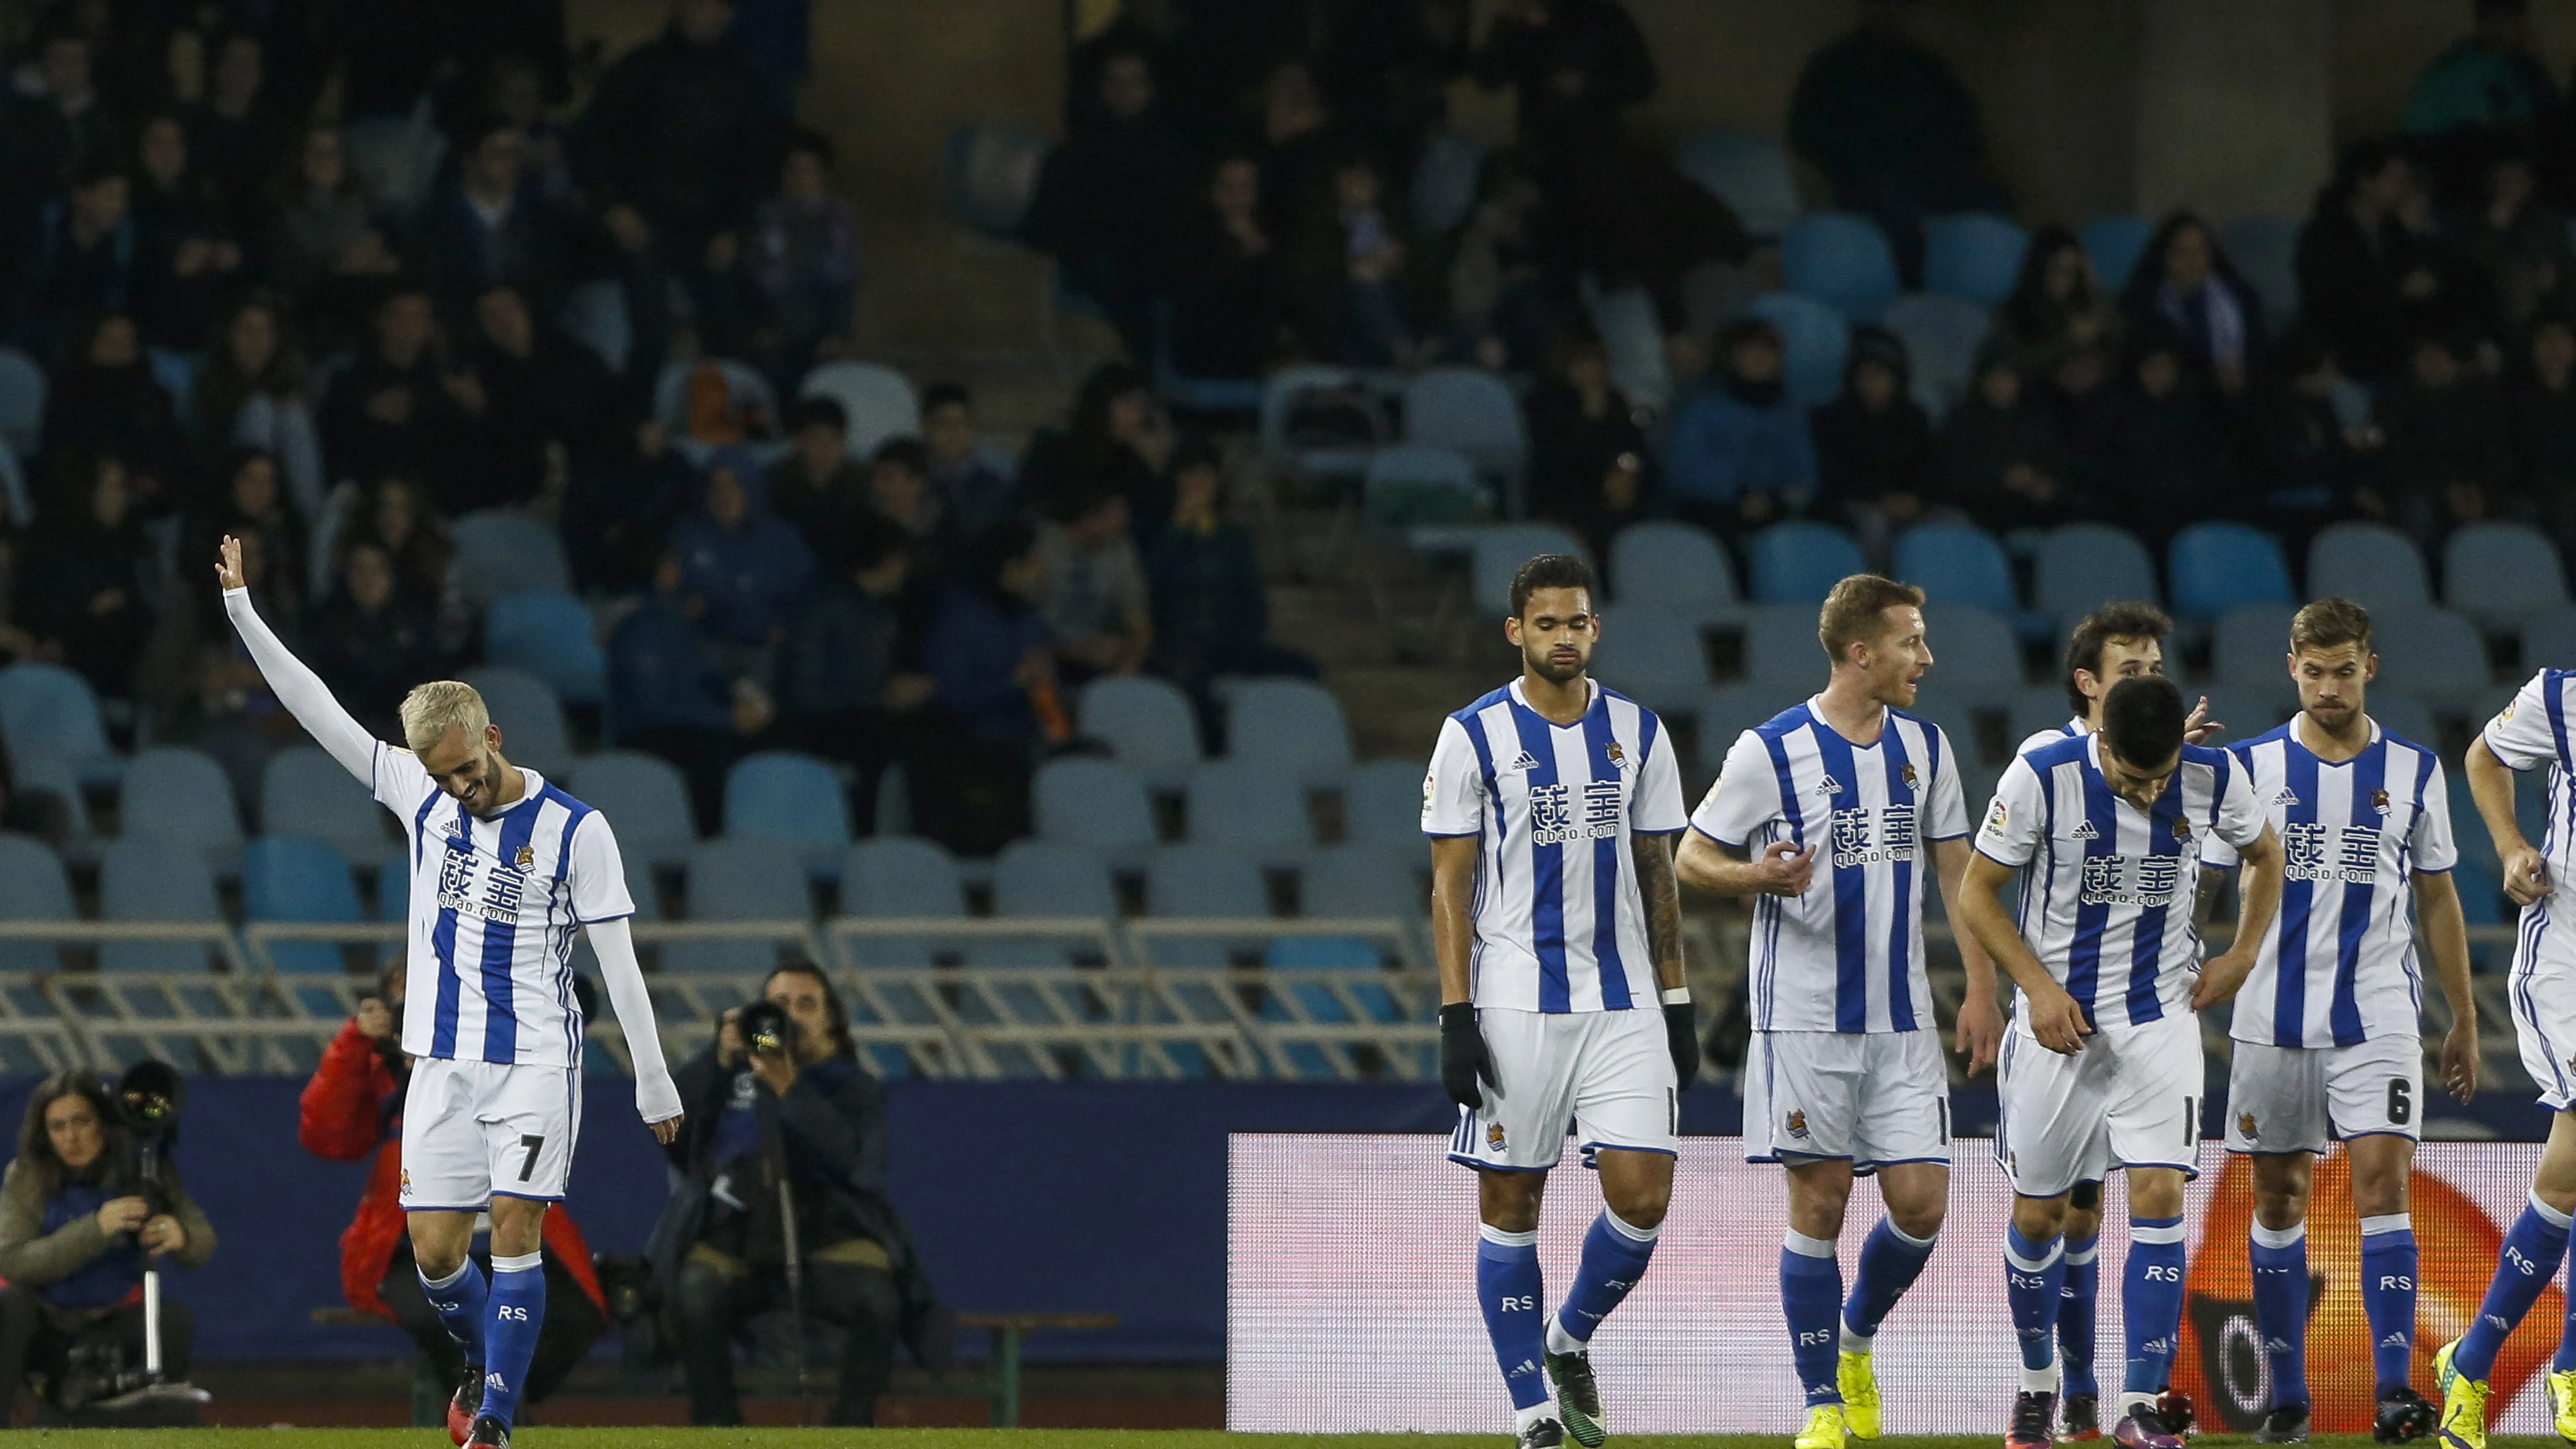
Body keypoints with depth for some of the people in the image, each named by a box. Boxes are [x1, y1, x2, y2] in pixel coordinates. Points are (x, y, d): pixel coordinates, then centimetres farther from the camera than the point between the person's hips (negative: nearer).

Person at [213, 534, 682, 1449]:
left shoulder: (573, 829, -7)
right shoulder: (419, 793, 4)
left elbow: (617, 962, -5)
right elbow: (315, 708, 3)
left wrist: (654, 1083, -5)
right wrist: (241, 608, -3)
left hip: (537, 1062, -4)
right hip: (444, 1063, 4)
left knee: (515, 1229, -12)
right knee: (435, 1253, 1)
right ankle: (484, 1365, 28)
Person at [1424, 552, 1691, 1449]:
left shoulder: (1637, 732, 8)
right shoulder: (1476, 736, -2)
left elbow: (1657, 875, 14)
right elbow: (1450, 884, -2)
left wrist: (1677, 1004, 10)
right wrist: (1457, 1016, -9)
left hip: (1623, 1005, 3)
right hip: (1514, 1003, -3)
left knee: (1642, 1195, -7)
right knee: (1511, 1206, 0)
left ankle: (1569, 1340, 19)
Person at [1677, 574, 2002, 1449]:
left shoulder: (1925, 747, 9)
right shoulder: (1771, 751, -7)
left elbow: (1956, 869, 16)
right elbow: (1692, 858, -1)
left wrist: (1981, 990, 9)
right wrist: (1754, 876, -23)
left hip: (1902, 1018, 4)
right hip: (1804, 1017, -4)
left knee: (1920, 1200, -2)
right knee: (1819, 1202, -3)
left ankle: (1857, 1341, 25)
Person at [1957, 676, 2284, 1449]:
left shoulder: (2213, 777, -9)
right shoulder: (2042, 777, -16)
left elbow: (2263, 854, 13)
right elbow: (1978, 893, -6)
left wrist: (2241, 957, 3)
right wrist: (2038, 986, -15)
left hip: (2161, 1016, 0)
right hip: (2059, 1015, 0)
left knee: (2159, 1195, -14)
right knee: (2037, 1212, 7)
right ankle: (2038, 1381, 29)